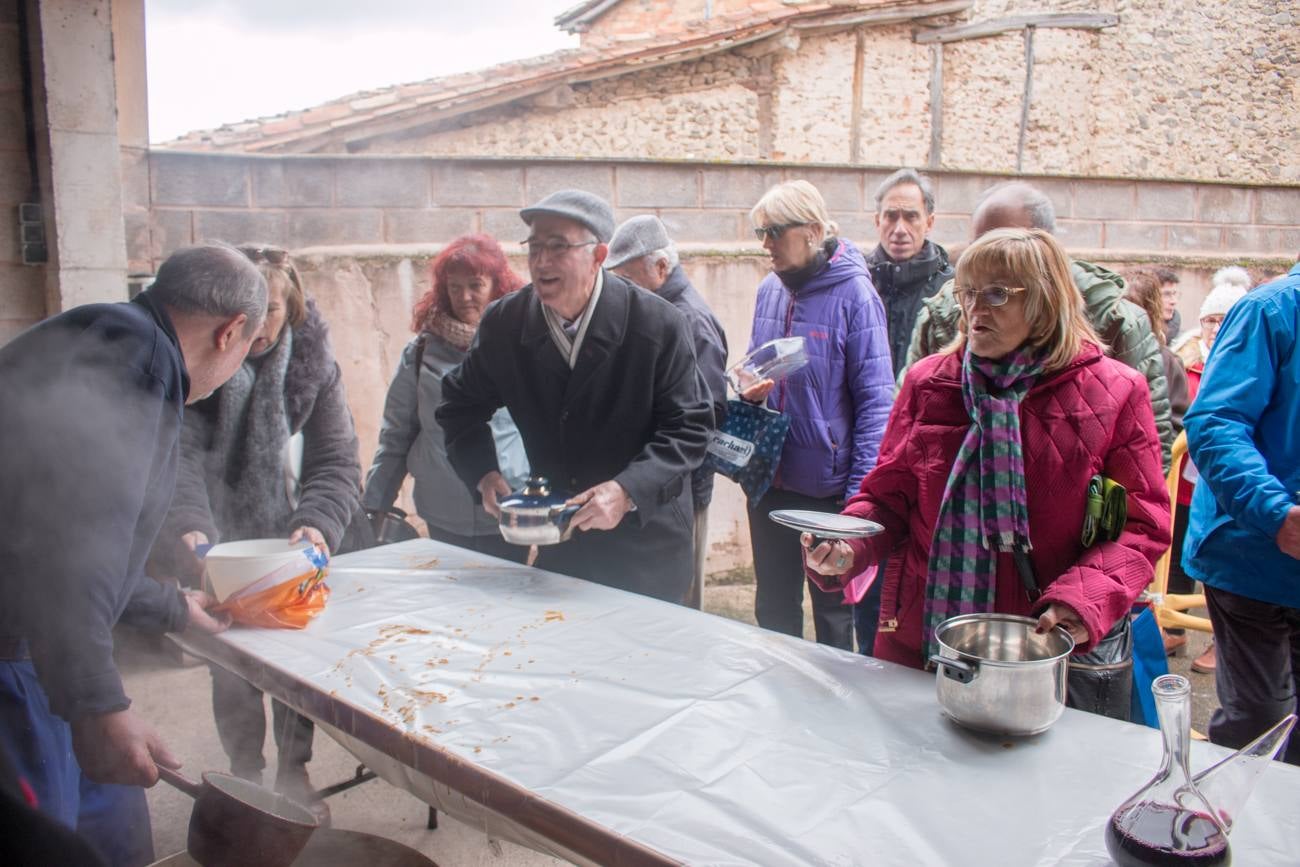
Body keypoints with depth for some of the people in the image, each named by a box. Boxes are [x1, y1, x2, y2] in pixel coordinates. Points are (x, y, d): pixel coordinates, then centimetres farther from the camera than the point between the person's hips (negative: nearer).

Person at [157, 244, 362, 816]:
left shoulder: (313, 362, -13)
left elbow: (337, 461, -14)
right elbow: (178, 457, -30)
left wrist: (319, 525, -32)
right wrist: (190, 529, -48)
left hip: (291, 548, 2)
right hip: (217, 551, -1)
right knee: (231, 667, 7)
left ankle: (294, 769, 32)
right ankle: (244, 772, 30)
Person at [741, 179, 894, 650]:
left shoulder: (854, 294, -13)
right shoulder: (770, 290, 5)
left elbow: (875, 400, -14)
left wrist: (859, 493, -18)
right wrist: (749, 390, -6)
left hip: (829, 487, -6)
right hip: (769, 483, 6)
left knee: (833, 614, 13)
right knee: (773, 610, 19)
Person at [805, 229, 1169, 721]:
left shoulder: (1113, 393, -3)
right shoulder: (927, 381, 5)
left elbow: (1142, 525, -4)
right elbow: (888, 495, 7)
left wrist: (1084, 600, -21)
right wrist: (845, 549, -13)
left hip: (1058, 654, -2)